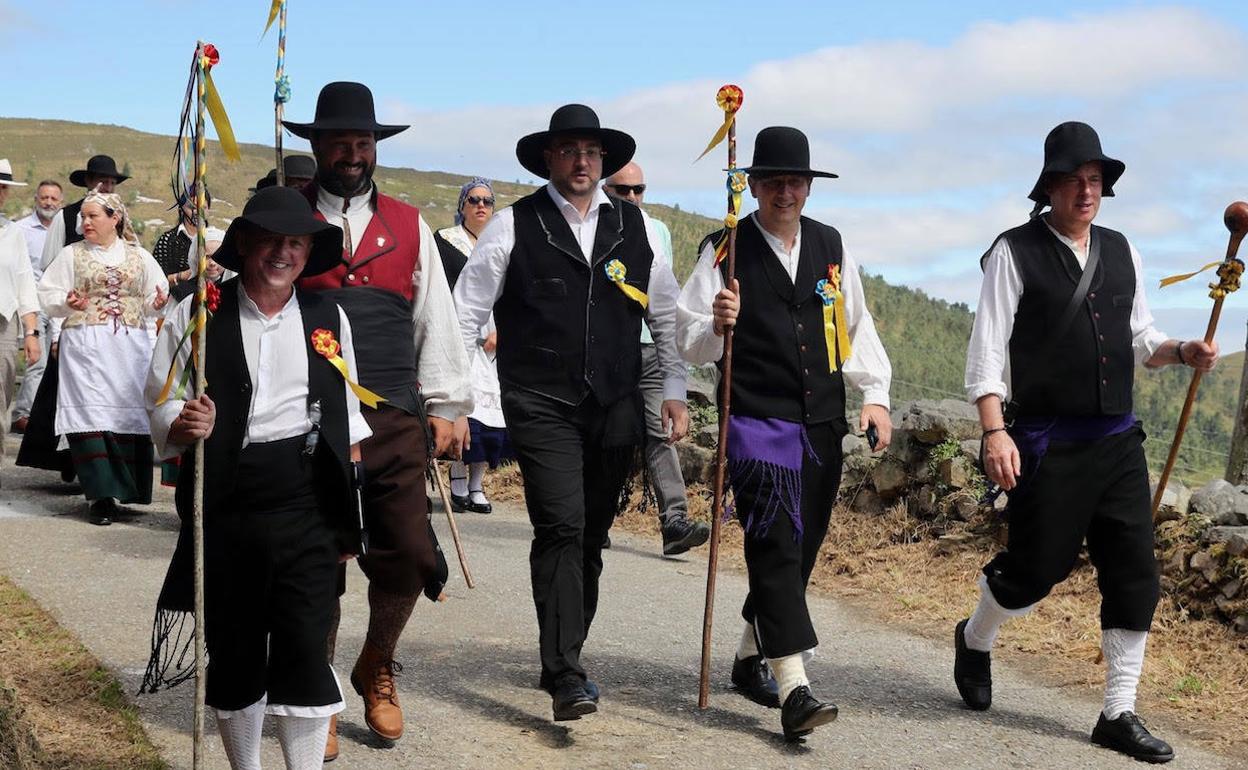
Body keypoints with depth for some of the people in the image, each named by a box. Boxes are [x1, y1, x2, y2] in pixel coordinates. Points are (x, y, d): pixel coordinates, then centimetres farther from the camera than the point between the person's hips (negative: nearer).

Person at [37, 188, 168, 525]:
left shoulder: (139, 256, 12)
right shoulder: (72, 254, 9)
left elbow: (153, 300, 14)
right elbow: (47, 293, 6)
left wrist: (157, 303, -8)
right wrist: (66, 304, -14)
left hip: (130, 346, 1)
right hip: (85, 345, -1)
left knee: (130, 414, -1)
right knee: (91, 415, -10)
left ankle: (129, 490, 9)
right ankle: (102, 494, -9)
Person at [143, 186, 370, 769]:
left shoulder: (329, 318, 10)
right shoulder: (197, 315, 2)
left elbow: (346, 417, 15)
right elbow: (159, 400, 3)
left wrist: (346, 513, 12)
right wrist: (182, 424, -20)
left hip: (306, 506, 1)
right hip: (225, 505, 0)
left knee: (305, 646, -8)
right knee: (233, 652, 9)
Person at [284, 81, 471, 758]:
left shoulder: (408, 226, 14)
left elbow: (435, 318, 15)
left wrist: (446, 406, 9)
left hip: (396, 420, 2)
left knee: (408, 555, -1)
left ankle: (376, 674, 23)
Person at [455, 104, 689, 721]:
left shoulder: (633, 227, 10)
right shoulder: (515, 225, 0)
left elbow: (667, 314, 16)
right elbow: (466, 311, 2)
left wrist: (675, 389, 9)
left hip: (616, 410, 4)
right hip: (541, 408, -4)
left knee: (591, 538, 10)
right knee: (561, 530, -16)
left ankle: (563, 659, 25)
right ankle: (566, 678, -17)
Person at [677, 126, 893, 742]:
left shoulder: (830, 246, 11)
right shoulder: (725, 250, -3)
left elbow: (856, 326, 18)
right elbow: (692, 344, -4)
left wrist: (875, 395, 8)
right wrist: (717, 326, -26)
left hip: (823, 424, 6)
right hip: (757, 420, -5)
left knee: (799, 551, 12)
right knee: (776, 546, -16)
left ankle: (751, 660, 30)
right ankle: (794, 689, -21)